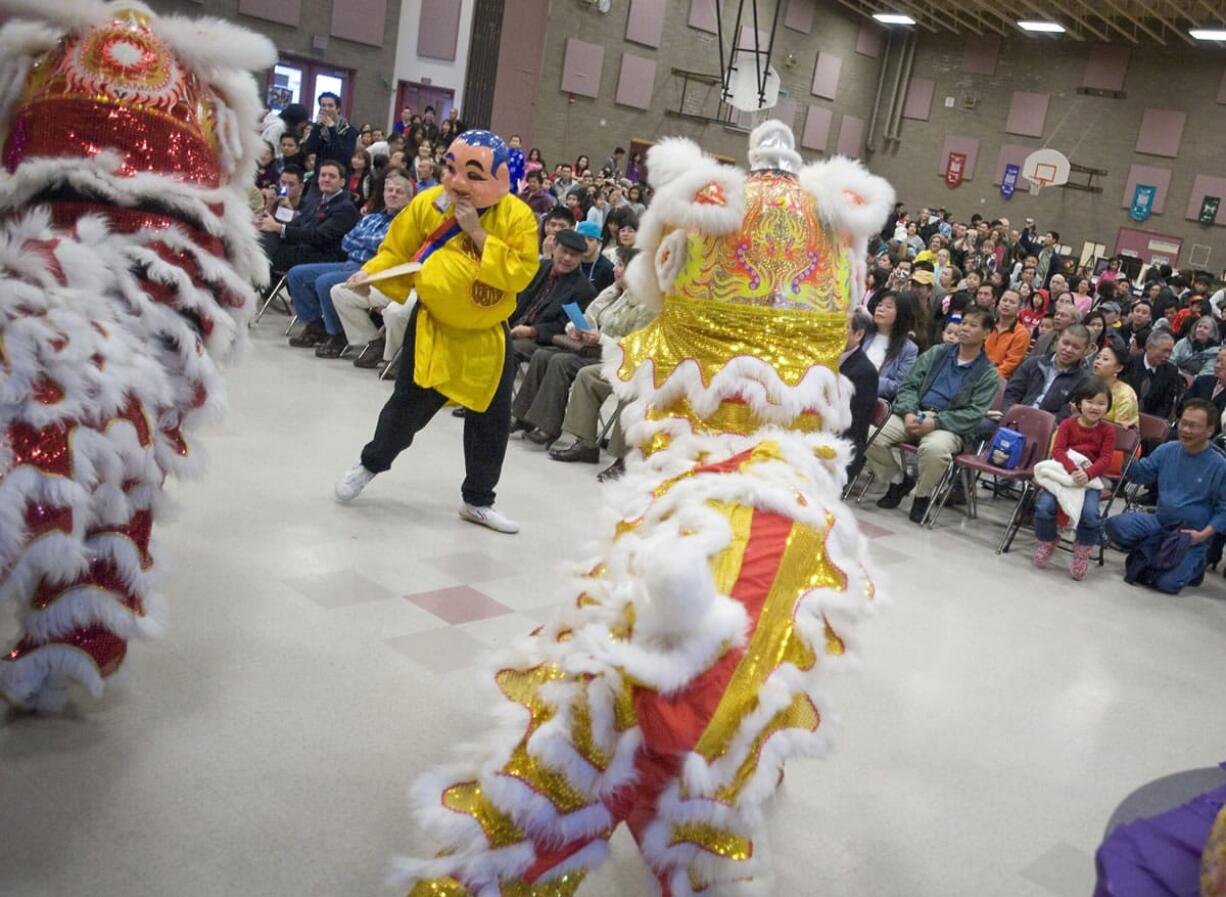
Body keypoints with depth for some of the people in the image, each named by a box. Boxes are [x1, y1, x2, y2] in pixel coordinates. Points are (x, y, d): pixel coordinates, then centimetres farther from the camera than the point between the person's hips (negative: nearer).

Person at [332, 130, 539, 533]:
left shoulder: (517, 217, -13)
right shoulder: (427, 204, -9)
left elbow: (520, 273, -23)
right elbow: (396, 251, 2)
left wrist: (478, 234, -26)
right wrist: (370, 274, -16)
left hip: (488, 337, 1)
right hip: (434, 329, 0)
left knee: (491, 420, 7)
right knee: (408, 407, 4)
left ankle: (478, 500, 25)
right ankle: (370, 464, 34)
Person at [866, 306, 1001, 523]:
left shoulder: (988, 373, 6)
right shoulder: (937, 353, 17)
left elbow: (975, 414, -5)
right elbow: (909, 385, 11)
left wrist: (935, 422, -19)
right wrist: (909, 413, -10)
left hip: (950, 425, -4)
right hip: (915, 414, 4)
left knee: (934, 448, -40)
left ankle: (923, 496, -9)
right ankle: (898, 481, 5)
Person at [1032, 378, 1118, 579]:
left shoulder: (1107, 430, 3)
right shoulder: (1068, 424, 4)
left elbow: (1104, 460, -6)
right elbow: (1058, 450, -8)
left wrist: (1087, 474, -26)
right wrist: (1072, 470, -26)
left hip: (1090, 479, -1)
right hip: (1063, 473, 1)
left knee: (1090, 514, -27)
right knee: (1044, 506, -22)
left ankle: (1082, 551, 2)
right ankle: (1047, 541, 10)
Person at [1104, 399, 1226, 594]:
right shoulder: (1167, 450, 1)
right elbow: (1140, 474, 10)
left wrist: (1203, 535, -19)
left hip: (1191, 536, -4)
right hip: (1159, 523, 4)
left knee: (1168, 583, -22)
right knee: (1115, 525, -22)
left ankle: (1193, 564, 10)